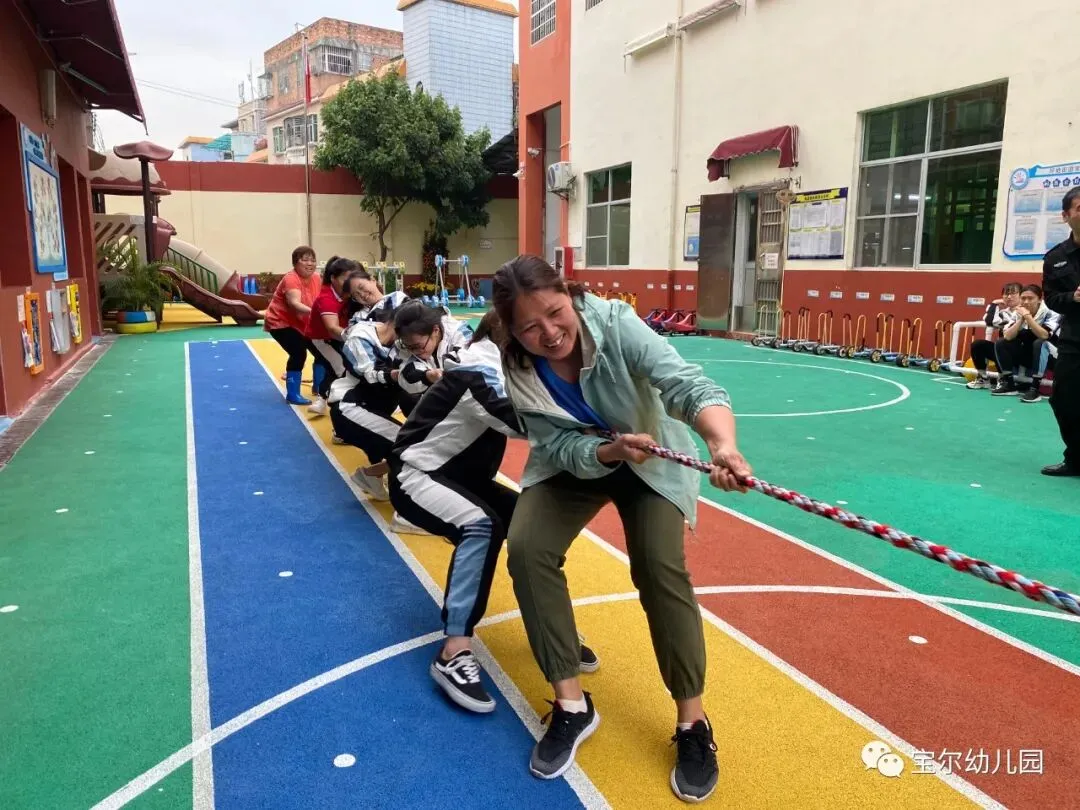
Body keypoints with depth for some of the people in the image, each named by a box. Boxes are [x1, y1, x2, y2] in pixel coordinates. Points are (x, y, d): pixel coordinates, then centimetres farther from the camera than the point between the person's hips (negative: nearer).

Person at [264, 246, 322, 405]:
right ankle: (292, 395, -16)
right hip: (280, 322, -9)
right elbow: (295, 303, -43)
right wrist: (312, 312, -59)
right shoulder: (291, 279, -27)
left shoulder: (316, 279, -4)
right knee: (299, 353, -26)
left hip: (302, 324, 9)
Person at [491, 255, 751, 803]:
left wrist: (723, 445, -65)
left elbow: (686, 384, -46)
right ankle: (572, 705, -1)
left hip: (651, 461, -2)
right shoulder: (517, 369, -25)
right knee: (527, 549, -18)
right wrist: (612, 450, -46)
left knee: (660, 568, -19)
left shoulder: (615, 324, -33)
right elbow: (562, 449, -26)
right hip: (572, 463, 2)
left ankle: (692, 722, 3)